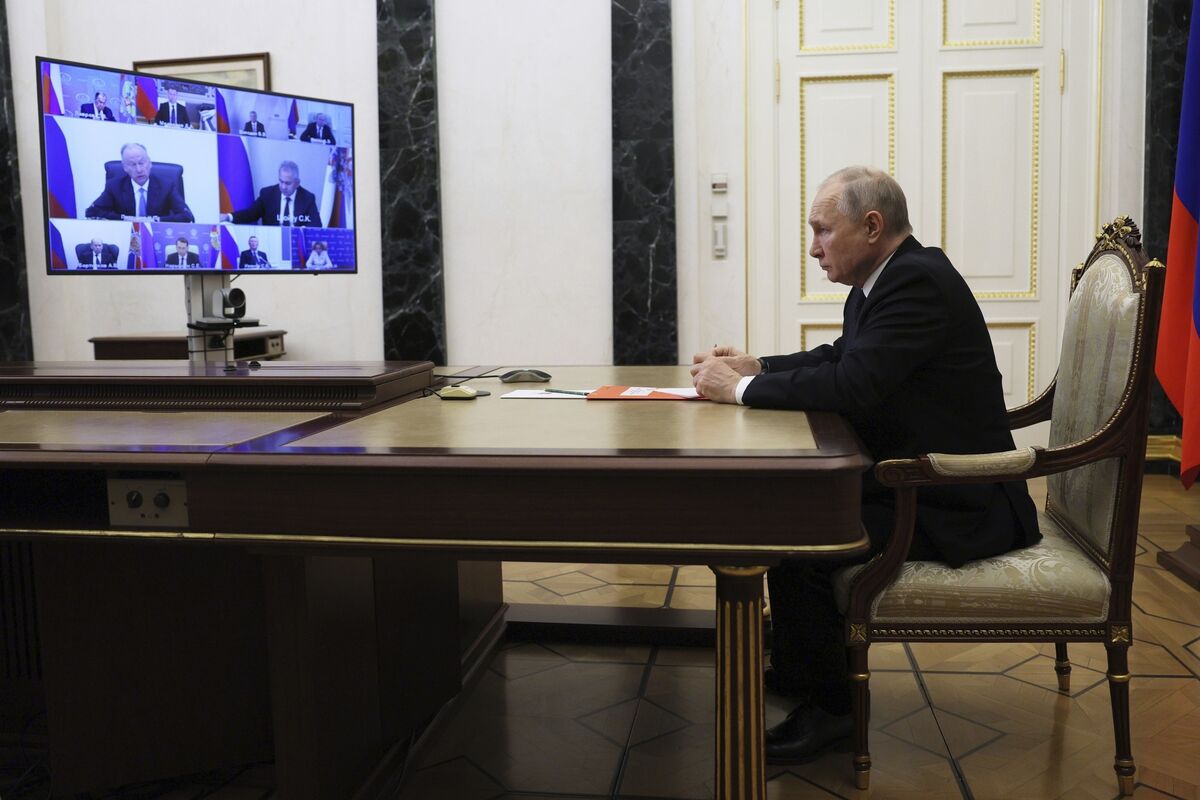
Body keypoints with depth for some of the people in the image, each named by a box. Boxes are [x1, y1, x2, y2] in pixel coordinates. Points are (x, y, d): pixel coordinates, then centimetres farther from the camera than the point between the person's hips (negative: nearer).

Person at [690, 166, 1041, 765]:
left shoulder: (918, 281, -21)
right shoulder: (884, 281, 10)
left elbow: (854, 385, -30)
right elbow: (838, 357, 20)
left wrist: (741, 389, -20)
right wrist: (757, 368, 4)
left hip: (956, 506, -11)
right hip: (911, 479, 11)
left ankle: (825, 703, -1)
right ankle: (799, 666, 26)